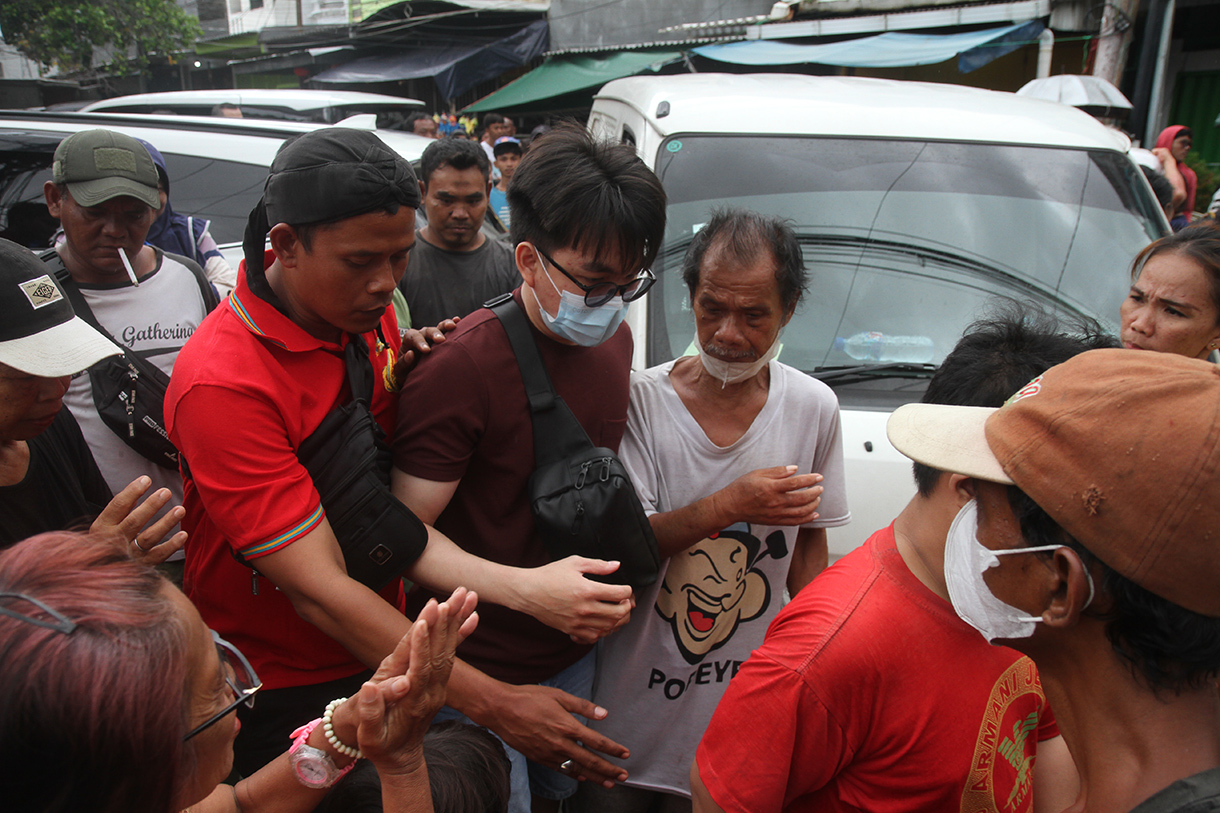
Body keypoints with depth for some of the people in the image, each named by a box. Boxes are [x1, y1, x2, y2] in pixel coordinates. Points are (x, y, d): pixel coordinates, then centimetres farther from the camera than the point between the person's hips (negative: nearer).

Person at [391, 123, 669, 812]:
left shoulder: (614, 340, -1)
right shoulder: (462, 366, -24)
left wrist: (611, 586, 0)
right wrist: (525, 587, -31)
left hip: (576, 652, 6)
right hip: (480, 674, -6)